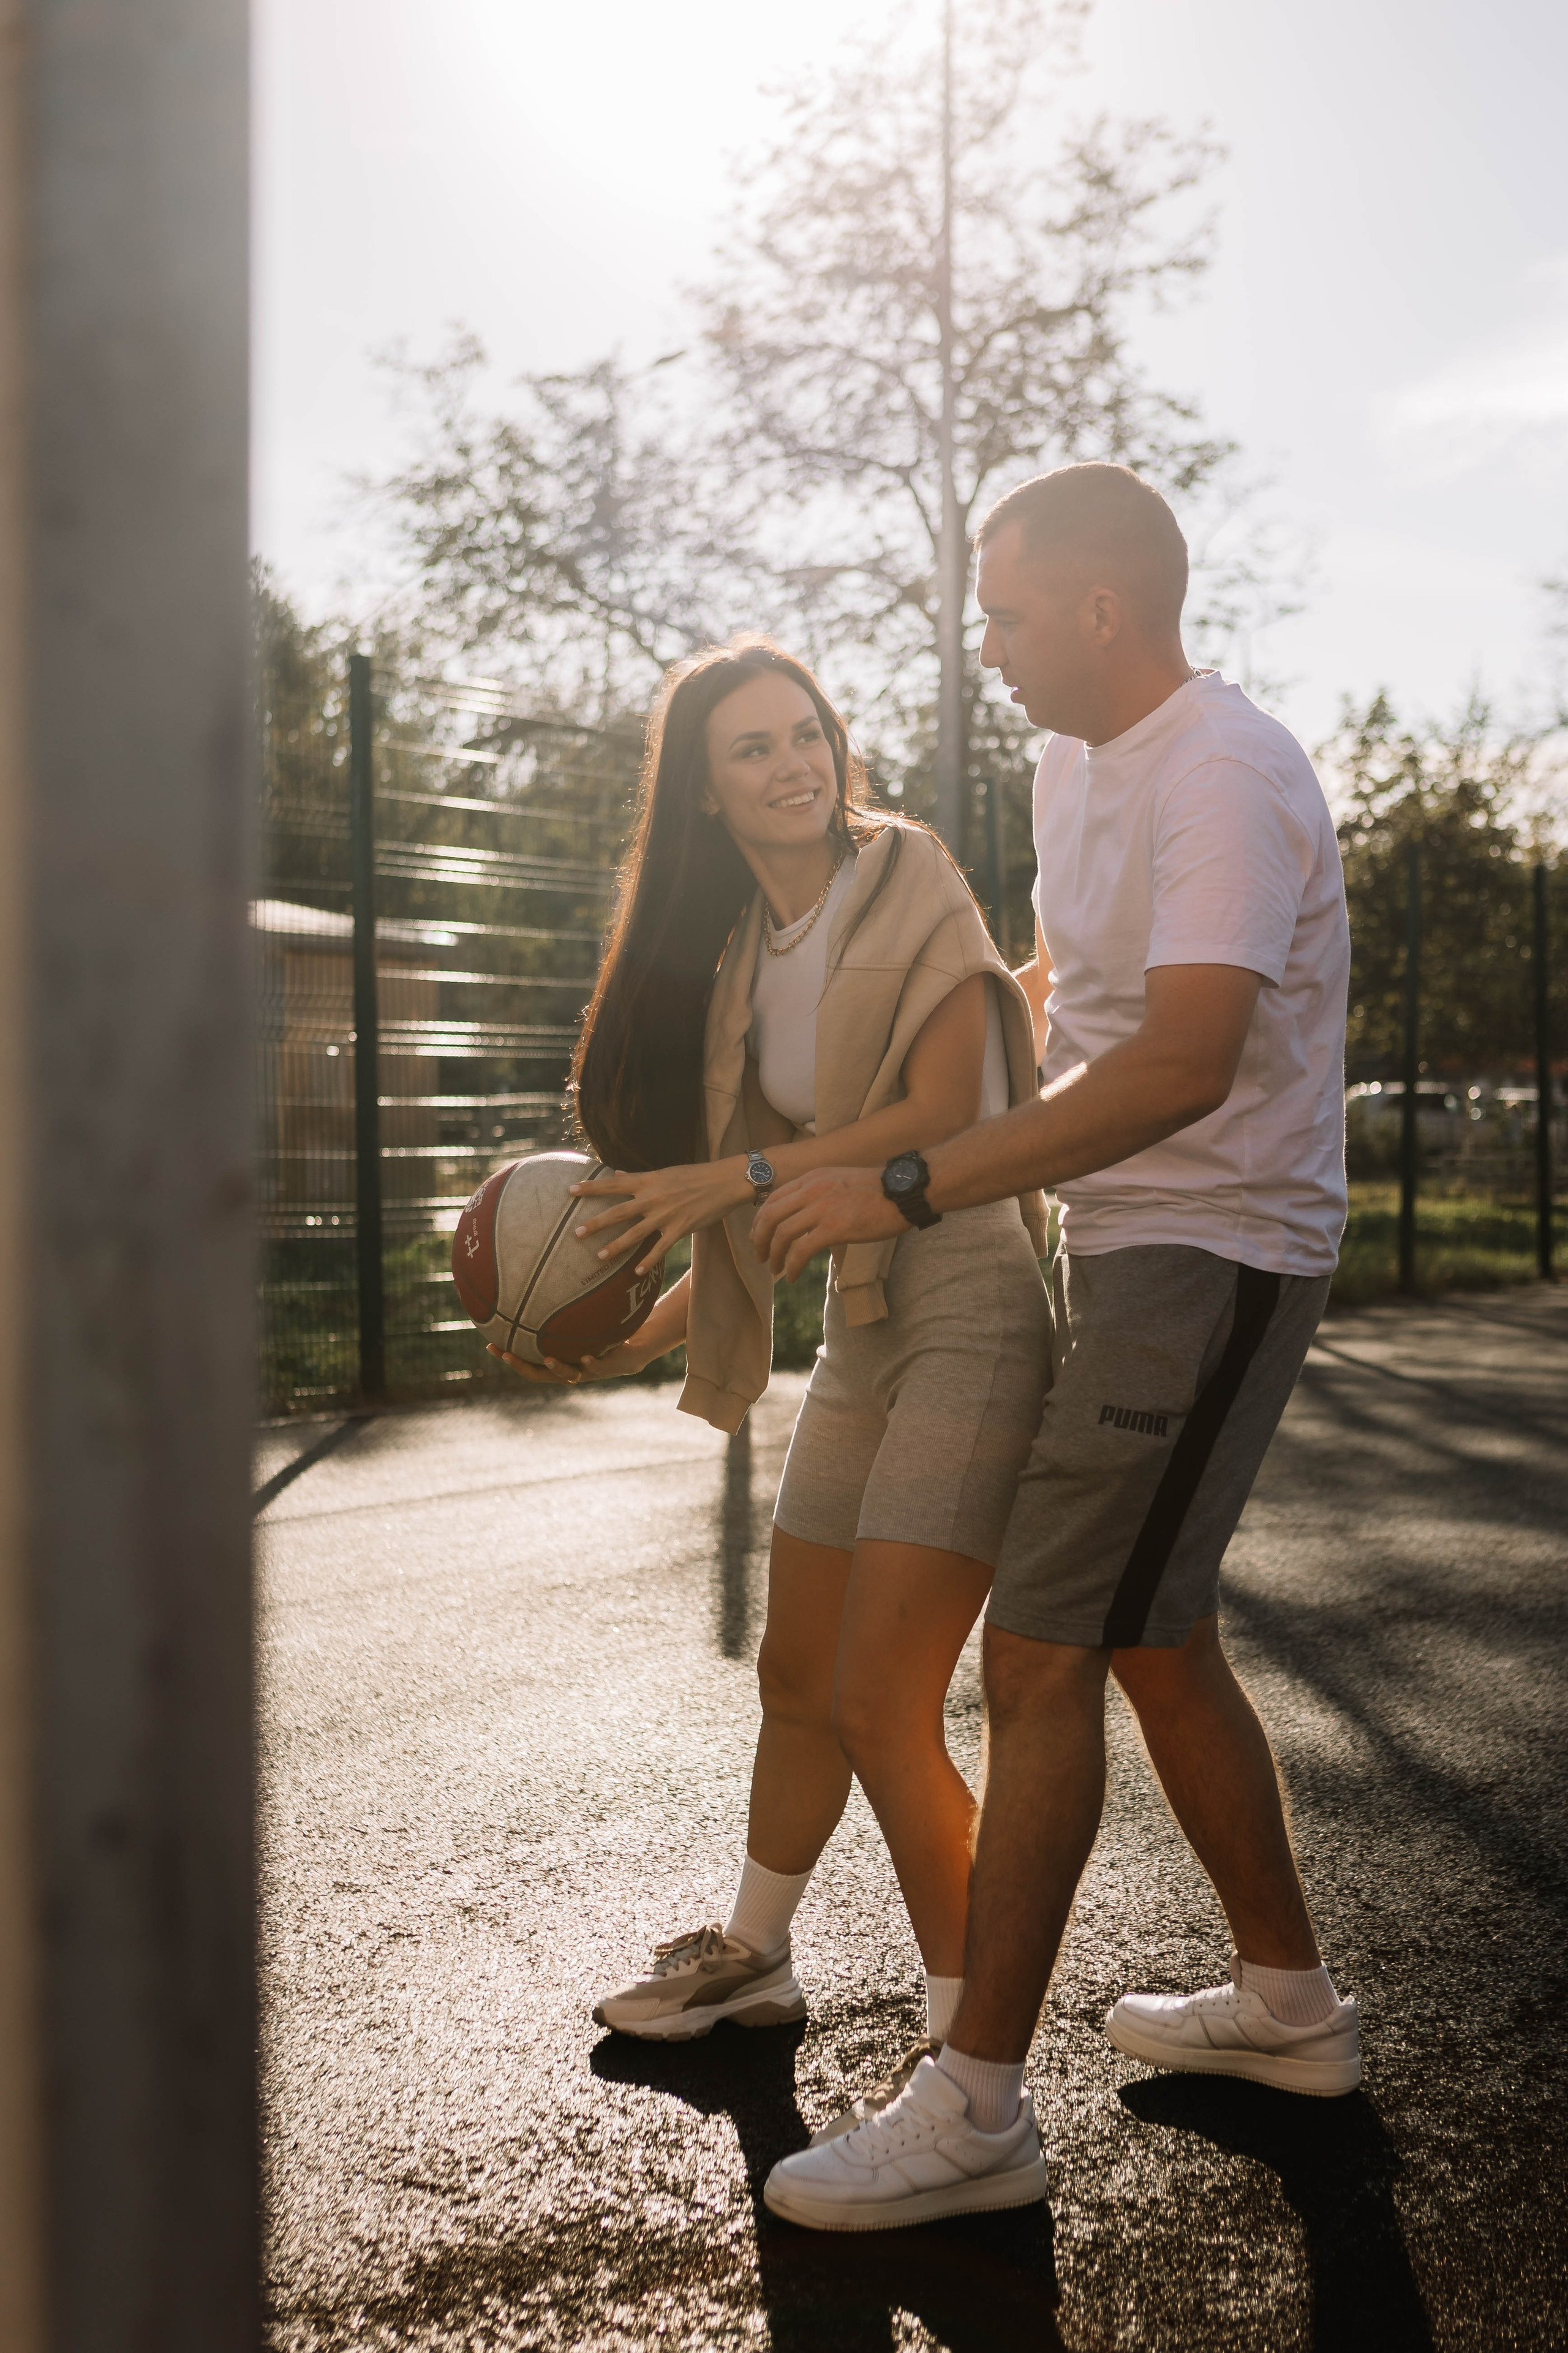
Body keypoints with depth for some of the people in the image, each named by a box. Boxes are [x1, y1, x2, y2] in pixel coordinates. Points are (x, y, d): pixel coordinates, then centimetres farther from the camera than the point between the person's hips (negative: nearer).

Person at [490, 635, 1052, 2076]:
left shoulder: (911, 892, -8)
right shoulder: (738, 954, 12)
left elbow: (941, 1115, -19)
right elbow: (788, 1198, 13)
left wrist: (729, 1176, -23)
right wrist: (647, 1337, 7)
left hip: (972, 1317, -7)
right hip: (860, 1331, 7)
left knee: (882, 1709, -12)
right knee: (798, 1682, 18)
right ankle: (751, 1959, 38)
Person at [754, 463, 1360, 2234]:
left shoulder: (1224, 777, -20)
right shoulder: (1075, 767, 12)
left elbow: (1185, 1061, -32)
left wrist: (915, 1188, -35)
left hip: (1213, 1257, -10)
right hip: (1122, 1244, 10)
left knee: (1039, 1655, -10)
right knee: (1157, 1640, 17)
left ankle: (973, 2108, -1)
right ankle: (1287, 2004, 32)